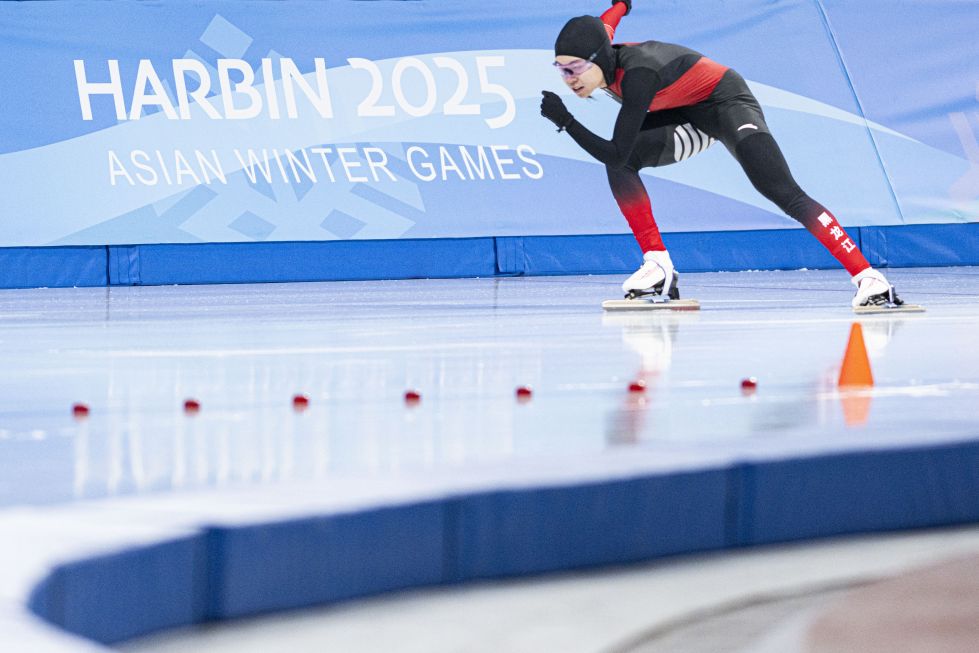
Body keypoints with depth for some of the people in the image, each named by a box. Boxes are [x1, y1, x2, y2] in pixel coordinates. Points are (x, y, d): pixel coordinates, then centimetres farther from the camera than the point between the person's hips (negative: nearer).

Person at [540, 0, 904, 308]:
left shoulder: (638, 73, -36)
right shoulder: (600, 56, -11)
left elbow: (616, 152, -37)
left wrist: (566, 121, -33)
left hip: (726, 101, -8)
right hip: (689, 116, 8)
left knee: (785, 194, -21)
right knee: (620, 164, -13)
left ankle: (866, 276, -24)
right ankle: (659, 270, -9)